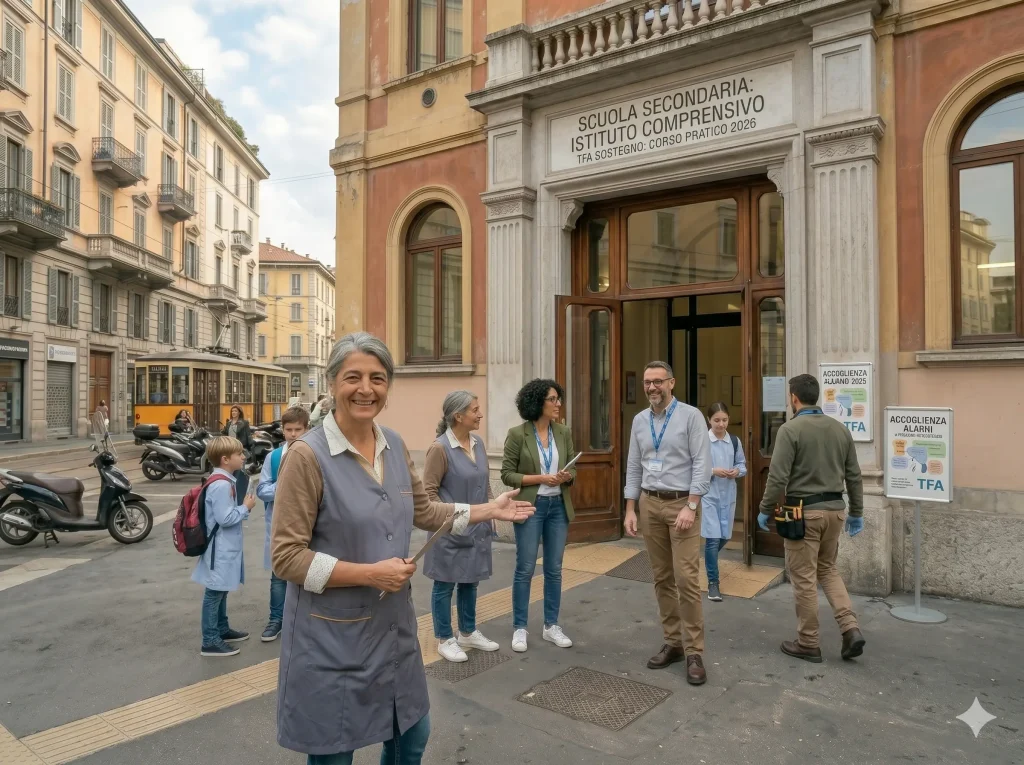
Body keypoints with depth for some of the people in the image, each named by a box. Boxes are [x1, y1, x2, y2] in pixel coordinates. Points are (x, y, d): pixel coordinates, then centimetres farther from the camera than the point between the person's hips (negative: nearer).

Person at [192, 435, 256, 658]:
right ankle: (210, 641, 7)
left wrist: (243, 508, 3)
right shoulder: (221, 485, -22)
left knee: (222, 590, 20)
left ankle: (222, 629, 33)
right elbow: (225, 518, -25)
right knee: (214, 592, -1)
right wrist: (245, 507, -13)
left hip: (227, 547, 10)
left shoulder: (224, 480, 9)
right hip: (220, 548, -10)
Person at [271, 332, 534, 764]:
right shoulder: (307, 455, -19)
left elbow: (424, 512, 14)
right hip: (332, 636, -6)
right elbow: (286, 556, -18)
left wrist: (489, 510, 12)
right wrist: (370, 573, -23)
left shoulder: (395, 446, 1)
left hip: (393, 624, 6)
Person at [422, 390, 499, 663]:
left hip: (477, 528, 7)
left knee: (470, 581, 19)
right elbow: (429, 492, -15)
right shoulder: (440, 448, -17)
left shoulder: (478, 444, 4)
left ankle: (468, 633, 35)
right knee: (445, 584, 9)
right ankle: (444, 639, 24)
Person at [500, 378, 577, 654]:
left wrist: (566, 476, -12)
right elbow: (507, 474, -8)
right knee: (525, 569, 2)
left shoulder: (563, 432, 4)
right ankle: (519, 628, 16)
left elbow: (573, 469, 11)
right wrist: (540, 478, -18)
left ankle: (551, 626, 24)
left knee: (554, 569, 11)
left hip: (559, 506, 4)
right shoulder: (517, 434, -9)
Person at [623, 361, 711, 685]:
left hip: (682, 502, -5)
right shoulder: (639, 420, 8)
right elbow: (634, 467, 11)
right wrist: (630, 509, 7)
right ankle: (673, 643, 22)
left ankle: (694, 652, 5)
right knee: (662, 579, 10)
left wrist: (691, 506, -18)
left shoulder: (691, 416, -7)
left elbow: (702, 464, -11)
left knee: (686, 579, -6)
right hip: (650, 504, 5)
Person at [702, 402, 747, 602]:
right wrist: (713, 471, -22)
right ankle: (713, 582, 7)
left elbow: (743, 465, 11)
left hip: (728, 495, 5)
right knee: (713, 538, -6)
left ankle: (709, 563, 46)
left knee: (724, 537, 15)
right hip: (709, 495, -5)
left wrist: (737, 471, -10)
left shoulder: (734, 441, 3)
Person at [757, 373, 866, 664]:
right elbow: (854, 476, 9)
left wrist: (765, 510, -5)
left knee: (804, 578, 4)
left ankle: (808, 643, 14)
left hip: (804, 511, -6)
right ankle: (850, 629, 9)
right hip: (834, 509, 6)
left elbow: (778, 477, -16)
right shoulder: (840, 429, 6)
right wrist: (856, 513, 18)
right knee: (827, 569, 21)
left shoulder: (790, 430, -13)